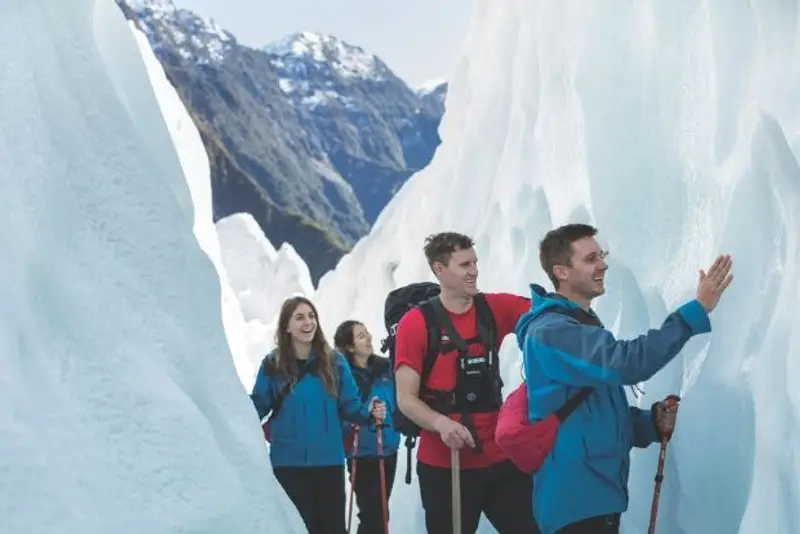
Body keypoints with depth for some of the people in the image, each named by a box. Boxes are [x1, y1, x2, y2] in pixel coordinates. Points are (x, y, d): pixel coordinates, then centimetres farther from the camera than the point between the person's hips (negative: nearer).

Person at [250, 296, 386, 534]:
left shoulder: (334, 361, 1)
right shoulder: (272, 364, -2)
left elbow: (349, 405, 2)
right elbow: (258, 407, 1)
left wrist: (368, 411, -18)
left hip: (329, 460, 2)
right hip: (289, 462, -1)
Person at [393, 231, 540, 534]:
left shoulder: (495, 308, 6)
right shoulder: (415, 323, -7)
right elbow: (406, 398, -9)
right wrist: (440, 423, -27)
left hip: (501, 457, 3)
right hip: (443, 464, -3)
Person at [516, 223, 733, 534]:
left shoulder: (581, 326, 15)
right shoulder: (551, 332, -18)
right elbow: (627, 363, -31)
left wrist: (651, 421, 3)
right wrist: (697, 310, -32)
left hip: (596, 492, 10)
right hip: (575, 499, -10)